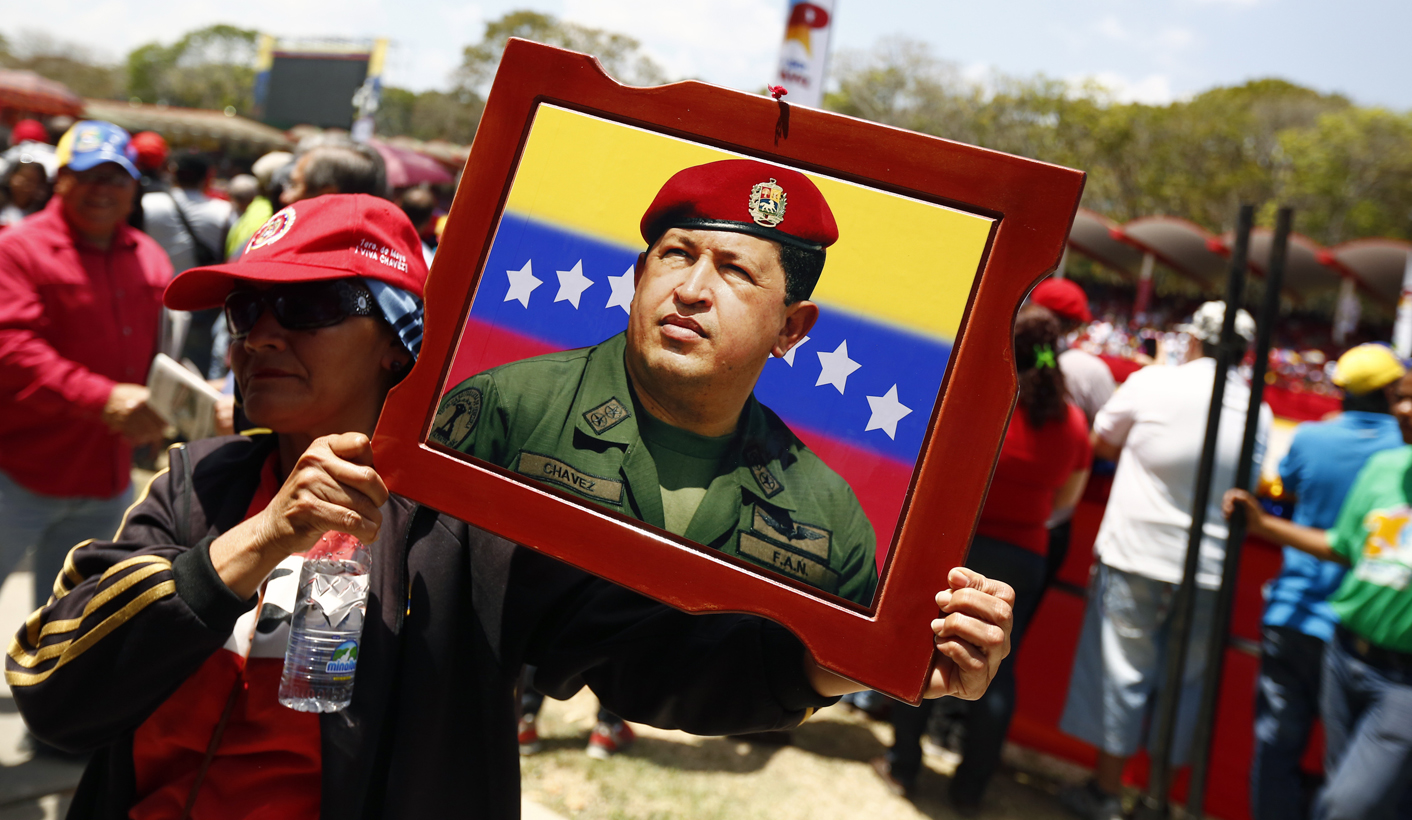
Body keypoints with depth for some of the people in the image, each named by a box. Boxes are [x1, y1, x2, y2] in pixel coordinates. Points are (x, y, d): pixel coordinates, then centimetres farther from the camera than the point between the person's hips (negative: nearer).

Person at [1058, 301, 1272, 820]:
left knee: (1122, 673, 6)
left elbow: (1103, 445, 4)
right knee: (1182, 682, 13)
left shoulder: (1152, 383, -9)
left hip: (1136, 557, -3)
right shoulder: (1257, 413, 0)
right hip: (1208, 570, 3)